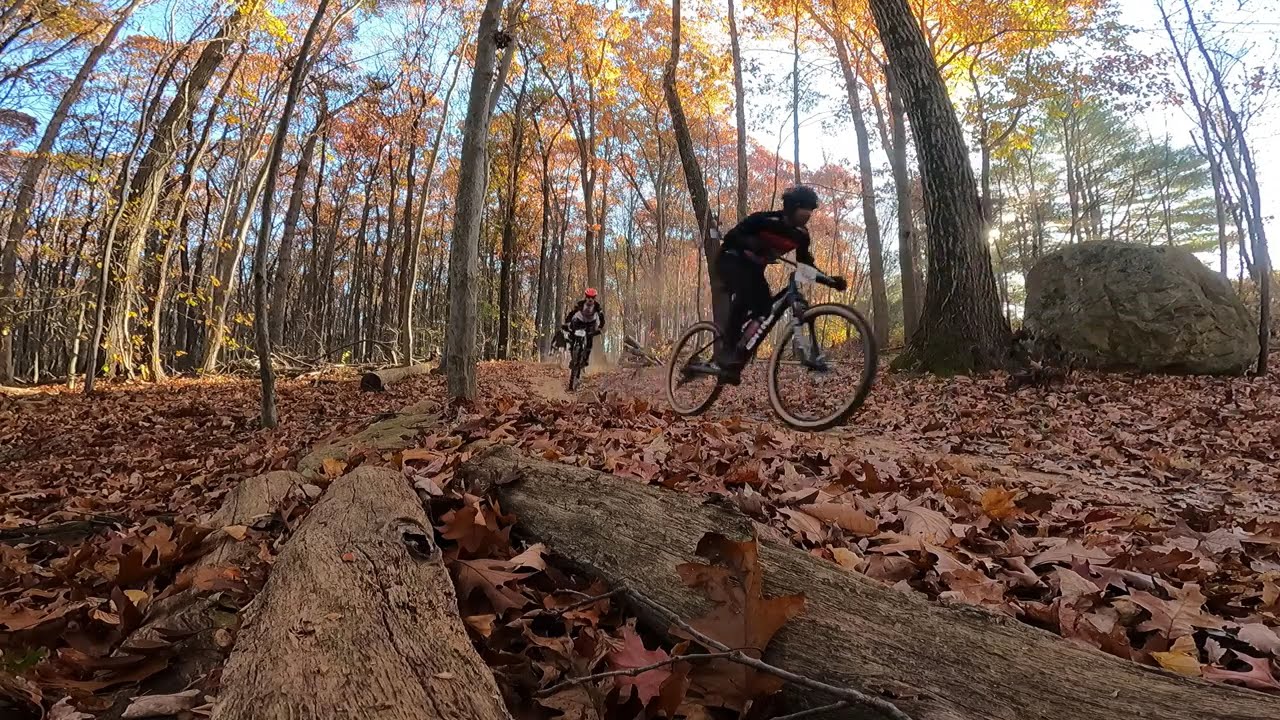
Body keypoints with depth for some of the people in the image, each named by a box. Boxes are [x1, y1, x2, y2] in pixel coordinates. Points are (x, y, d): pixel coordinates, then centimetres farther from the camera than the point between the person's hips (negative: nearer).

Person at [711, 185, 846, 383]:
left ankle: (734, 361, -6)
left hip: (753, 268, 7)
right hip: (731, 260, -7)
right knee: (743, 295, -34)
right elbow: (731, 237, -26)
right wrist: (752, 244, -46)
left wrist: (832, 281, -11)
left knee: (765, 308, -13)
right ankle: (724, 356, -32)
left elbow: (806, 266, 2)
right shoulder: (765, 219, -22)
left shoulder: (801, 235, -5)